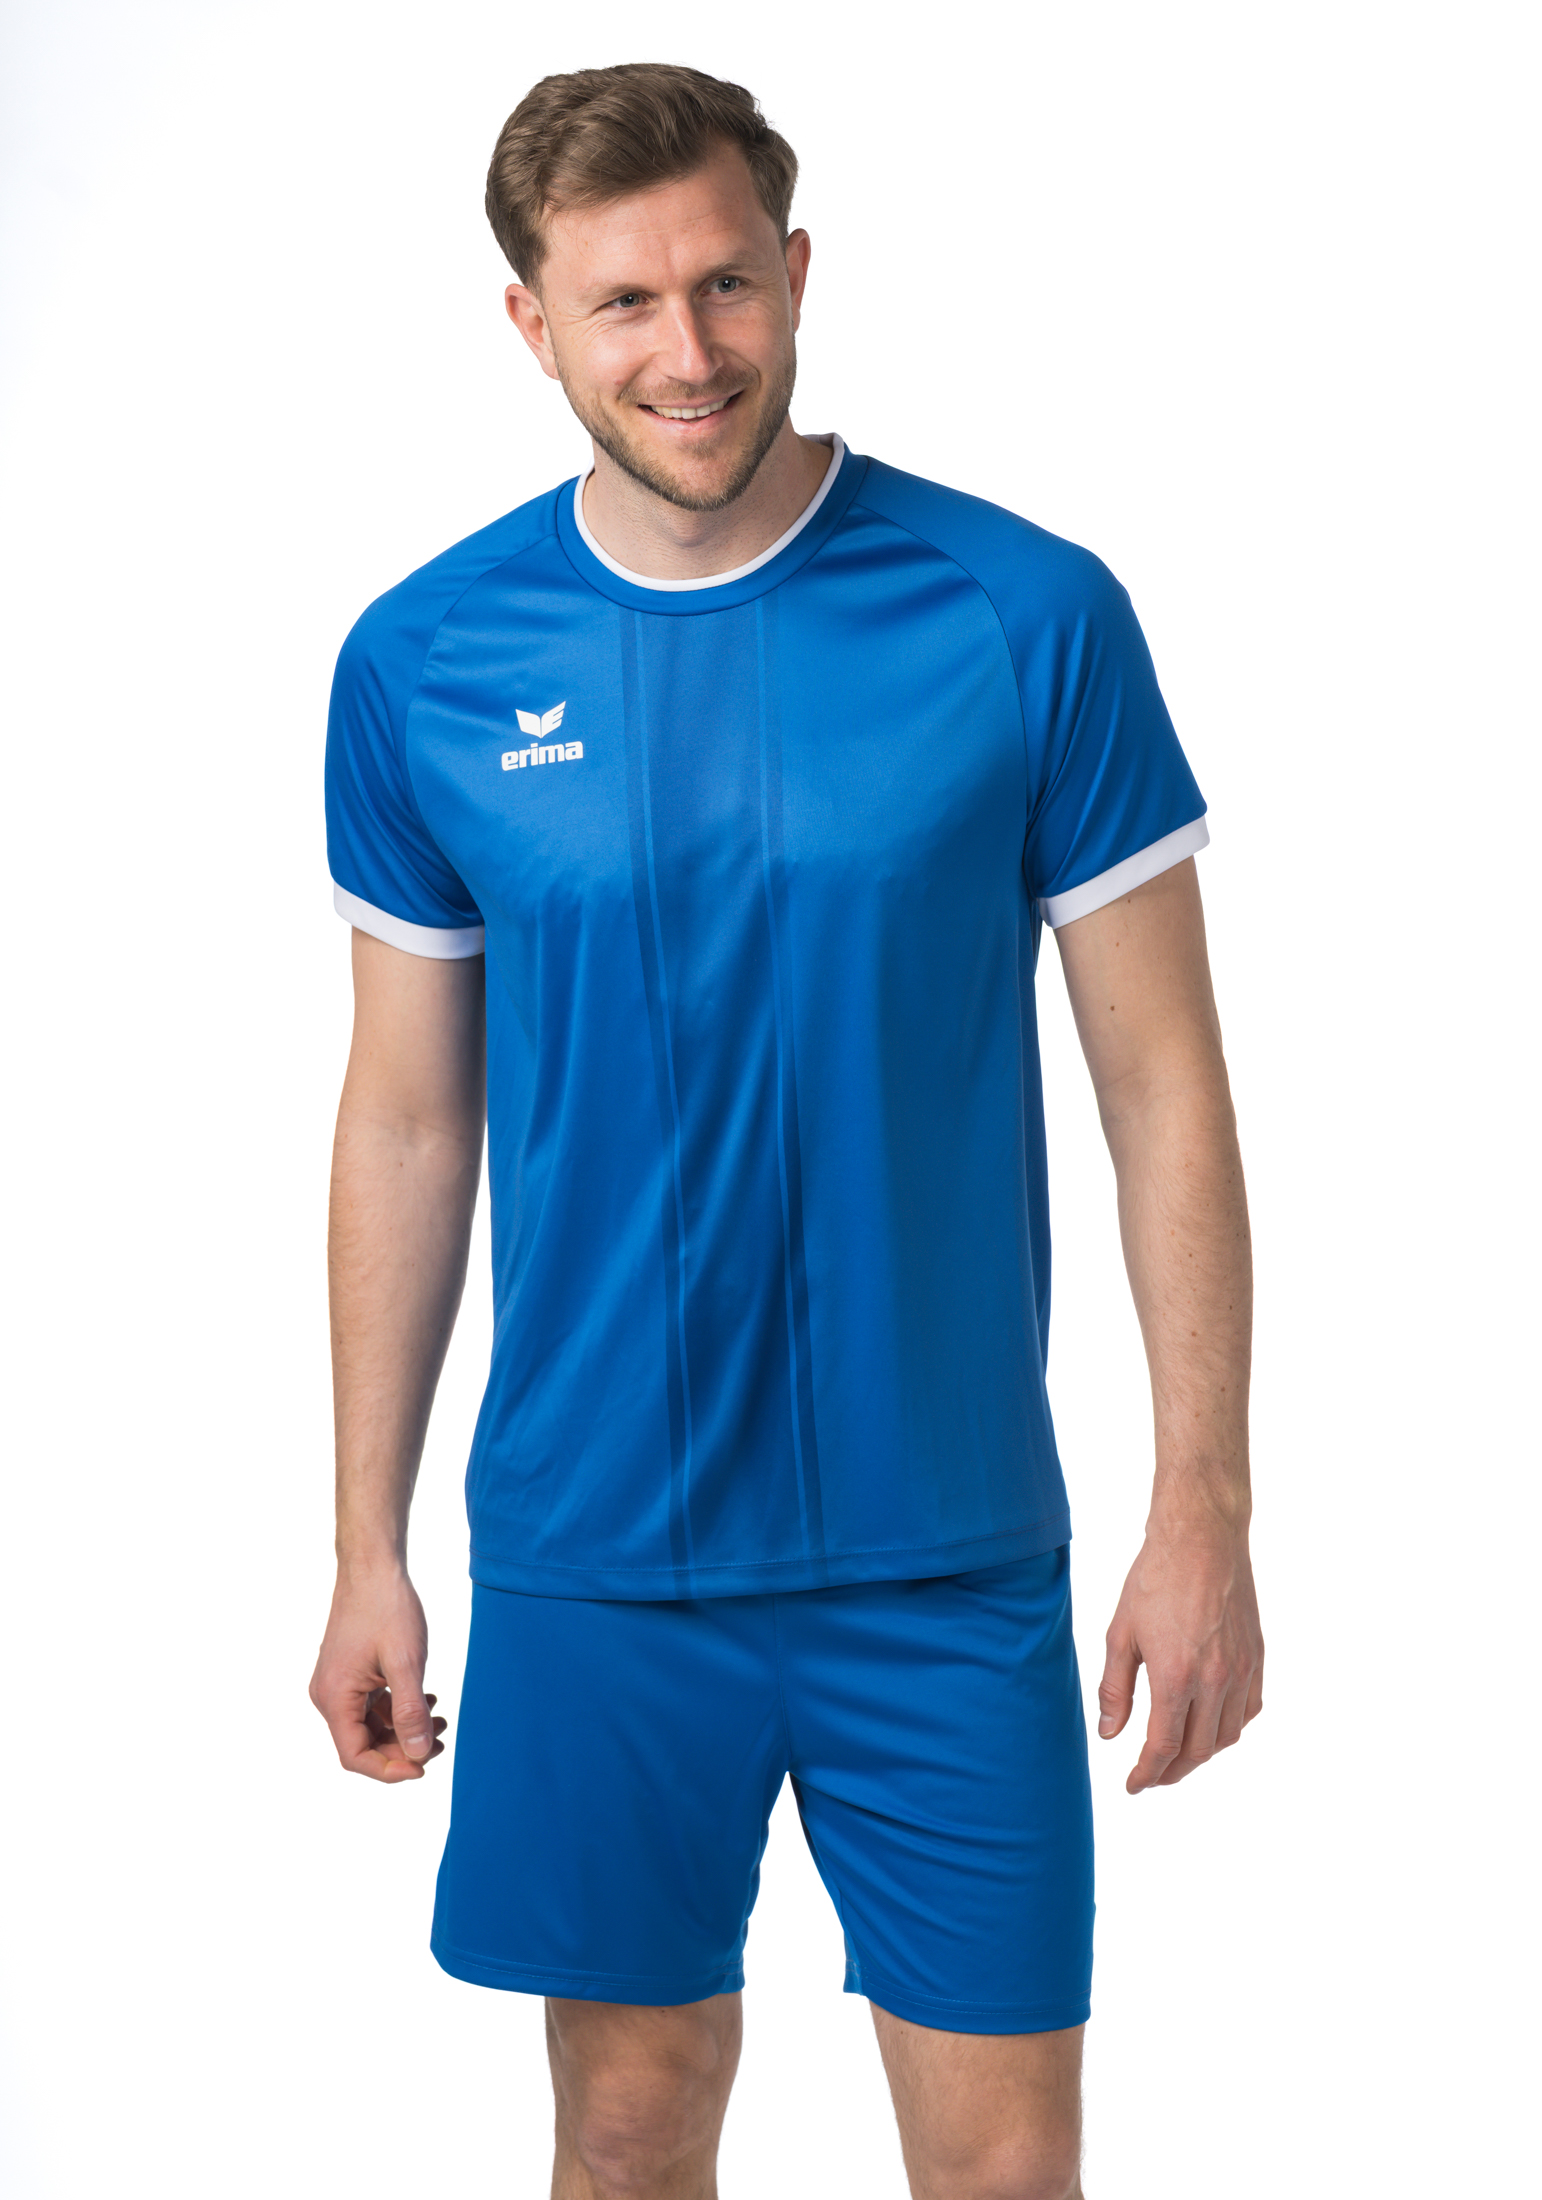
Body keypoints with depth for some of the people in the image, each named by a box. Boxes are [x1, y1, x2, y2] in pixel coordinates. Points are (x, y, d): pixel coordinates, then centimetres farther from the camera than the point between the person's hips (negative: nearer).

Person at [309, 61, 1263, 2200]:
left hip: (951, 1547, -1)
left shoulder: (1027, 617, -8)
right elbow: (410, 1123, 5)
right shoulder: (427, 665, -3)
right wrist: (369, 1544, 6)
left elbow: (1163, 1083, -3)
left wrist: (1207, 1509, -6)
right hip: (586, 1551, 1)